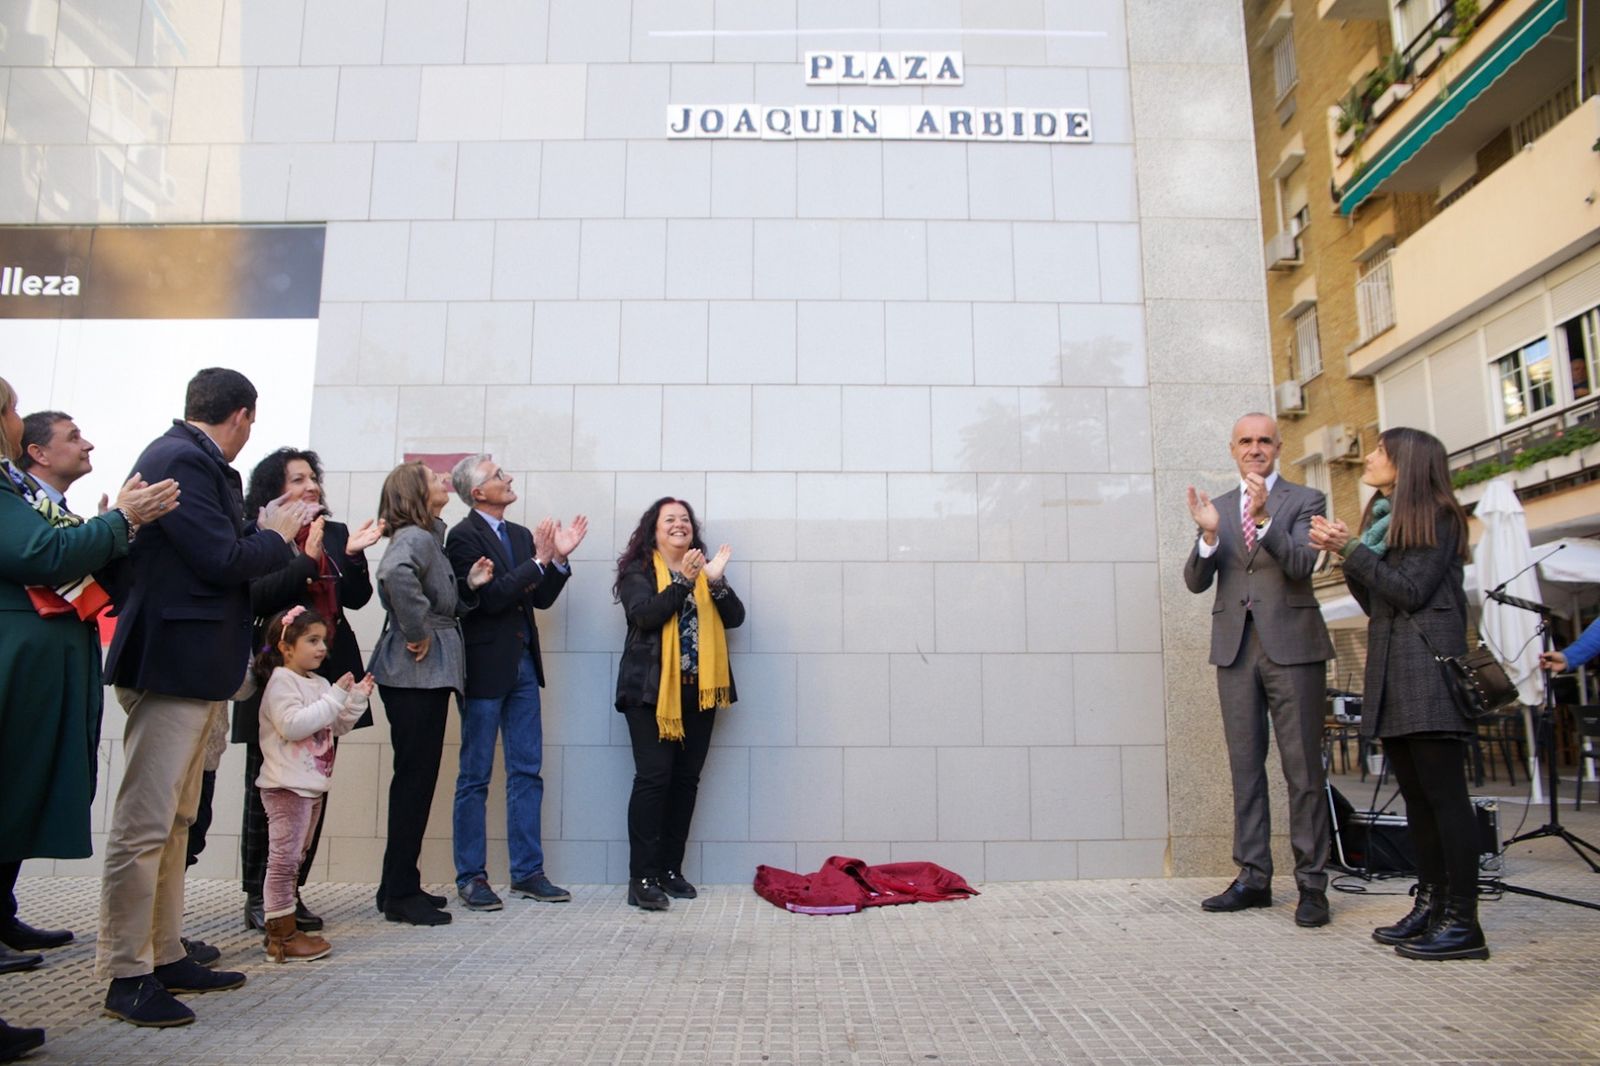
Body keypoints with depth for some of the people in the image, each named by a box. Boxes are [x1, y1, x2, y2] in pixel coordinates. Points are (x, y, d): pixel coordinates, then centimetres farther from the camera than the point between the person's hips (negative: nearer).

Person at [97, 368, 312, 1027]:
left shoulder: (192, 460, 14)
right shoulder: (181, 460, -15)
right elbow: (223, 559, -20)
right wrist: (275, 535, -5)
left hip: (193, 668, 11)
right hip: (173, 664, -11)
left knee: (174, 823, 16)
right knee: (145, 824, -2)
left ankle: (166, 957, 26)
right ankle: (126, 976, 8)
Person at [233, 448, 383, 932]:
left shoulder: (335, 533, 12)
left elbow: (357, 598, 5)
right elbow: (255, 598, -14)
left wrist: (354, 555, -10)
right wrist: (306, 559, -19)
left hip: (326, 675, 5)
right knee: (267, 791, 3)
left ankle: (292, 892, 16)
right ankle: (258, 897, 14)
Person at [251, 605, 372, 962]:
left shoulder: (319, 683, 14)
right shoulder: (281, 682, -12)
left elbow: (338, 726, 17)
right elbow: (293, 725, -26)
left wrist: (357, 699, 2)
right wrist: (334, 698, -24)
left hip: (311, 784, 10)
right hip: (286, 785, -9)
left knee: (294, 859, 15)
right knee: (284, 858, -5)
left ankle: (283, 930, 23)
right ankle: (282, 936, 1)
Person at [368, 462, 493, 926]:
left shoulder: (428, 537, 18)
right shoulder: (415, 537, -12)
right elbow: (396, 574, -36)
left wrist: (469, 585, 3)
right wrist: (417, 632, -26)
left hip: (427, 674, 10)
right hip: (416, 673, -10)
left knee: (416, 778, 14)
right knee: (415, 778, -4)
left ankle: (400, 887, 24)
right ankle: (401, 893, 6)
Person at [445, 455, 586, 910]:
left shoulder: (521, 535, 12)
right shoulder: (463, 537, -9)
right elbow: (488, 598, -19)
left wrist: (559, 558, -1)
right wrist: (538, 561, -17)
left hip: (523, 666, 7)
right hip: (486, 667, -7)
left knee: (527, 771, 10)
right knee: (475, 776, 4)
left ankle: (527, 872, 19)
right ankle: (470, 877, 15)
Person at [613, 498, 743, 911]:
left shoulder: (705, 569, 15)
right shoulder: (637, 570, 3)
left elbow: (735, 618, 3)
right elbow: (645, 614, -15)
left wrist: (716, 581, -12)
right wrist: (683, 581, -23)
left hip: (698, 690, 5)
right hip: (652, 690, -4)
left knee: (686, 780, 7)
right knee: (654, 776, -11)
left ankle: (670, 869, 16)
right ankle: (642, 877, -6)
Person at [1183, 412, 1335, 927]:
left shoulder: (1305, 500, 4)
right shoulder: (1217, 507, 13)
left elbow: (1302, 564, -12)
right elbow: (1195, 582, 4)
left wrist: (1263, 518, -26)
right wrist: (1208, 535, -14)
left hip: (1291, 645, -3)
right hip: (1236, 647, 4)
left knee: (1303, 768, -2)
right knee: (1245, 767, 8)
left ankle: (1312, 883, 6)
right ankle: (1253, 877, 15)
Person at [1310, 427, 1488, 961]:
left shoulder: (1437, 516, -3)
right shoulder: (1380, 518, 19)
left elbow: (1409, 591, -13)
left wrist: (1351, 549, -11)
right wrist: (1346, 555, 4)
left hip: (1427, 665, -8)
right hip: (1389, 667, 8)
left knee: (1444, 793, -9)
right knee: (1416, 795, 9)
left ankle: (1463, 922, -6)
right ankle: (1430, 906, 15)